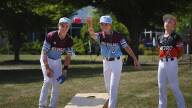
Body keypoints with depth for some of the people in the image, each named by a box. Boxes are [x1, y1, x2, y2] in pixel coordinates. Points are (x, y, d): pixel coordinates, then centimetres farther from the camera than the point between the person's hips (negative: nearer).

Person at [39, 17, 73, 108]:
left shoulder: (69, 40, -15)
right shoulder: (51, 36, -28)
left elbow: (68, 55, -3)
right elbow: (44, 53, -23)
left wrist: (65, 69, -9)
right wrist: (47, 68, -26)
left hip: (57, 61, 5)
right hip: (46, 60, -4)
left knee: (57, 83, 1)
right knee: (48, 81, -17)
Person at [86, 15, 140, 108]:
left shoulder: (117, 35, -16)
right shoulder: (100, 35, -8)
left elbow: (127, 47, -10)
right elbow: (92, 34, -31)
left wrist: (135, 59, -12)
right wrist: (90, 24, -53)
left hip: (116, 62, -4)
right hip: (106, 62, 5)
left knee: (113, 87, -7)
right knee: (108, 86, 19)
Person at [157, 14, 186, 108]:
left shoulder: (176, 37, -7)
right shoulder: (160, 38, 10)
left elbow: (181, 51, -2)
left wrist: (174, 58, 4)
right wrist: (163, 57, 10)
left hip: (172, 63, -6)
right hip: (161, 63, 6)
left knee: (174, 87, -4)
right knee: (161, 87, 10)